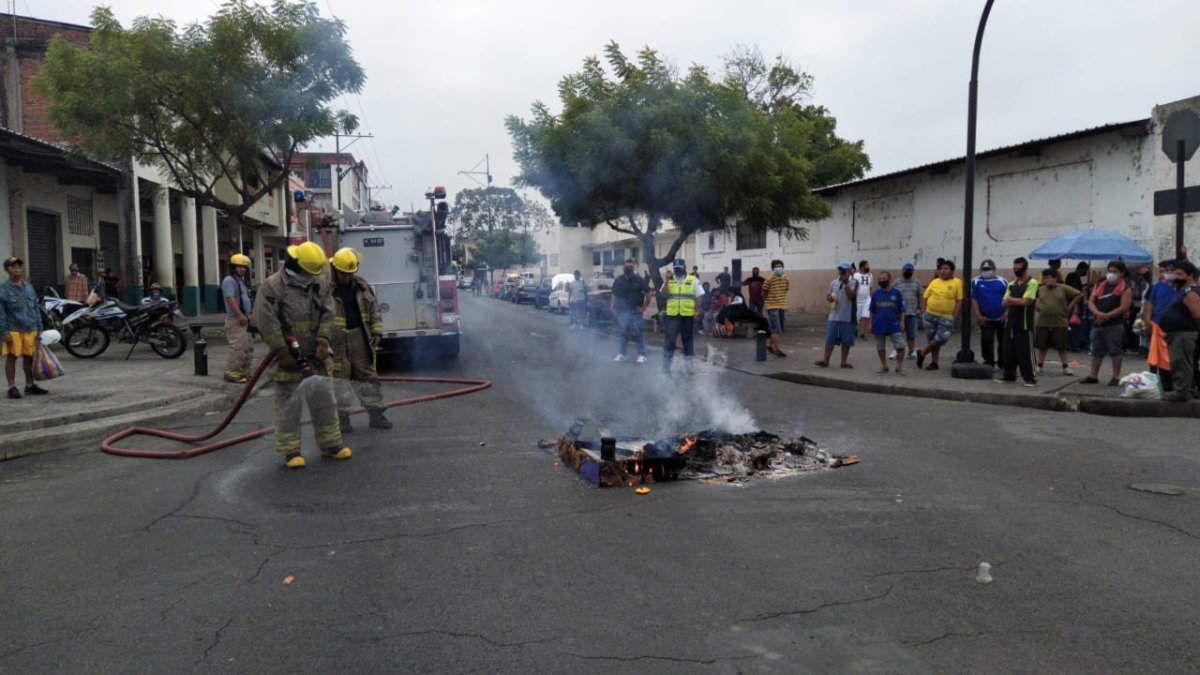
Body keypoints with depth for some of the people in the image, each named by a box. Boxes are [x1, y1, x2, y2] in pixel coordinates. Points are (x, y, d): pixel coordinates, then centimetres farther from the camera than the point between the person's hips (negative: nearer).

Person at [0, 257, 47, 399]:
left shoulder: (29, 286, 10)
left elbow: (35, 308, 15)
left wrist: (39, 327, 12)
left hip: (30, 329, 5)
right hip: (13, 330, -5)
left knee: (29, 357, 11)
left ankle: (30, 385, 23)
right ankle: (12, 387, 9)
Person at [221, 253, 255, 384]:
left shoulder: (241, 280, 19)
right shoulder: (229, 280, -11)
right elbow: (230, 299, -21)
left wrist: (250, 314, 18)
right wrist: (240, 315, -26)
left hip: (243, 319, 10)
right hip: (235, 319, -10)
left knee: (248, 347, 13)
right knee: (238, 347, -14)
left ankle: (244, 372, 19)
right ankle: (231, 373, -10)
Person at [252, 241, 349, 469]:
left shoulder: (321, 285, 5)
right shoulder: (273, 286, -11)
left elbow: (327, 315, 3)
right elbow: (266, 323, -14)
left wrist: (323, 342, -11)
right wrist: (283, 353, -16)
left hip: (315, 355, 5)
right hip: (288, 356, -5)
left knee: (324, 398, 10)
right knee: (288, 404, 2)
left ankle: (330, 444, 21)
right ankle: (290, 450, 11)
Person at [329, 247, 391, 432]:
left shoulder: (362, 285, 9)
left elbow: (374, 309, 15)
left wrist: (376, 332, 6)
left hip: (359, 337, 4)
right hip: (335, 340, -4)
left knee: (367, 374, 8)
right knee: (339, 376, 1)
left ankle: (376, 414, 15)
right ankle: (342, 417, 10)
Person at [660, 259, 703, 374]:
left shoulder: (693, 280, 4)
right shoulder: (669, 280, 8)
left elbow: (698, 298, 3)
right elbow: (663, 293, -4)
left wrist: (696, 313, -3)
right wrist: (667, 280, -13)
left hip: (688, 315, 0)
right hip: (672, 315, 0)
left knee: (688, 339, 9)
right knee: (669, 339, -1)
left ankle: (689, 364, 17)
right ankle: (666, 364, 6)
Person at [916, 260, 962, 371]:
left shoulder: (957, 282, -3)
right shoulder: (934, 282, 5)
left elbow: (959, 300, -5)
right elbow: (925, 298, 9)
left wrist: (954, 316, -11)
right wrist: (924, 313, 2)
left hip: (946, 317, -3)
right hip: (931, 315, 3)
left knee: (941, 339, -9)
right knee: (932, 340, 10)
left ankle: (922, 353, 13)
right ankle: (934, 362, 21)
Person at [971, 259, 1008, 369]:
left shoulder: (1002, 281, 3)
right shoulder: (976, 282, 1)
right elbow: (973, 299, -2)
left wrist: (1007, 314, -5)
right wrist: (978, 316, -10)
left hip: (1002, 318, 1)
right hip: (986, 319, -1)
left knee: (1004, 341, 8)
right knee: (986, 340, -7)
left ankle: (1003, 363, 21)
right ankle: (989, 363, 6)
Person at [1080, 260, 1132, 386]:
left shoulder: (1125, 289, -2)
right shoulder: (1099, 286, 13)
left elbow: (1124, 307, -12)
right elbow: (1091, 302, 6)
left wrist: (1107, 316, -17)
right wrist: (1098, 313, -13)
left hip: (1114, 325, -5)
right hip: (1098, 324, 5)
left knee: (1115, 352, -1)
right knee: (1096, 351, 11)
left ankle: (1116, 377, 6)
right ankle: (1093, 376, 18)